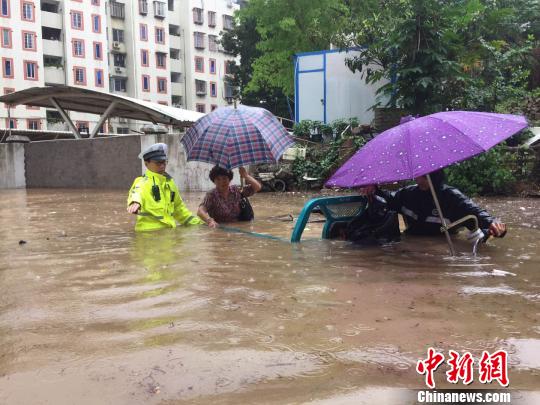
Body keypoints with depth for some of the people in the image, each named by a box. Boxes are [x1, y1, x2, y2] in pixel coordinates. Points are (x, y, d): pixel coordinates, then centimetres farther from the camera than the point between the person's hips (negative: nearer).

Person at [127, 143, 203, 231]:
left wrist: (197, 223, 23)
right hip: (149, 231, -6)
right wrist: (135, 202, -55)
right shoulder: (143, 182, -6)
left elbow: (179, 208, 27)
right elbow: (137, 193, -31)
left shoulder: (169, 182, 16)